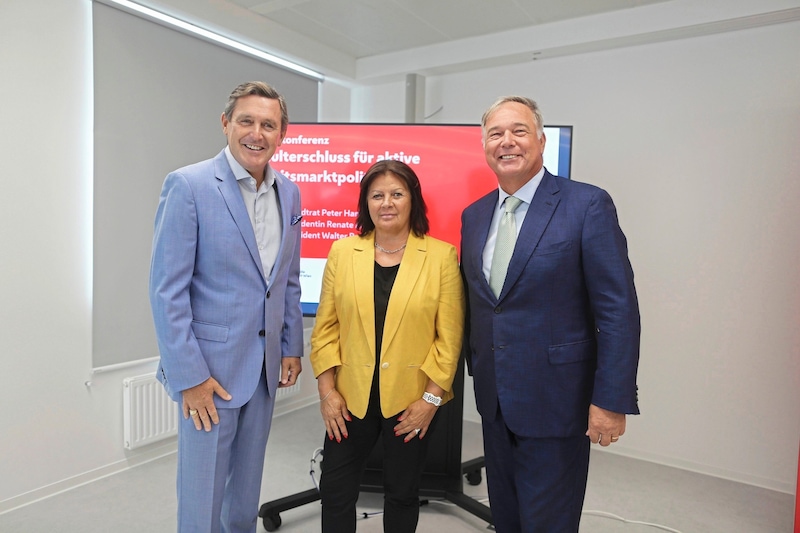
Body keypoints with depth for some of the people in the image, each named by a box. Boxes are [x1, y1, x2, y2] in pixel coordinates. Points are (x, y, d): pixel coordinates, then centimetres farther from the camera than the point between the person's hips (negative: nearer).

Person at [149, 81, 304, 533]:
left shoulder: (289, 192, 5)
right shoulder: (188, 185, -13)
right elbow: (167, 289, -14)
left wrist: (292, 348, 9)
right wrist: (189, 376, -15)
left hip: (266, 367, 6)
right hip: (209, 366, -5)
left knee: (247, 490, 21)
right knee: (202, 496, 10)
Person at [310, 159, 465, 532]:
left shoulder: (441, 255, -6)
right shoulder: (342, 252, 0)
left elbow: (450, 336, -6)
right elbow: (325, 328, 1)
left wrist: (432, 397, -9)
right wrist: (327, 391, -3)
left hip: (412, 400, -1)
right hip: (351, 398, 2)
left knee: (402, 494, 17)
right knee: (334, 491, 13)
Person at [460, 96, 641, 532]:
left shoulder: (588, 205, -12)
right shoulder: (473, 215, 6)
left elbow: (618, 311, -14)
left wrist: (611, 400, -16)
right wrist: (475, 366, 14)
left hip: (555, 399, -5)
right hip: (494, 398, 6)